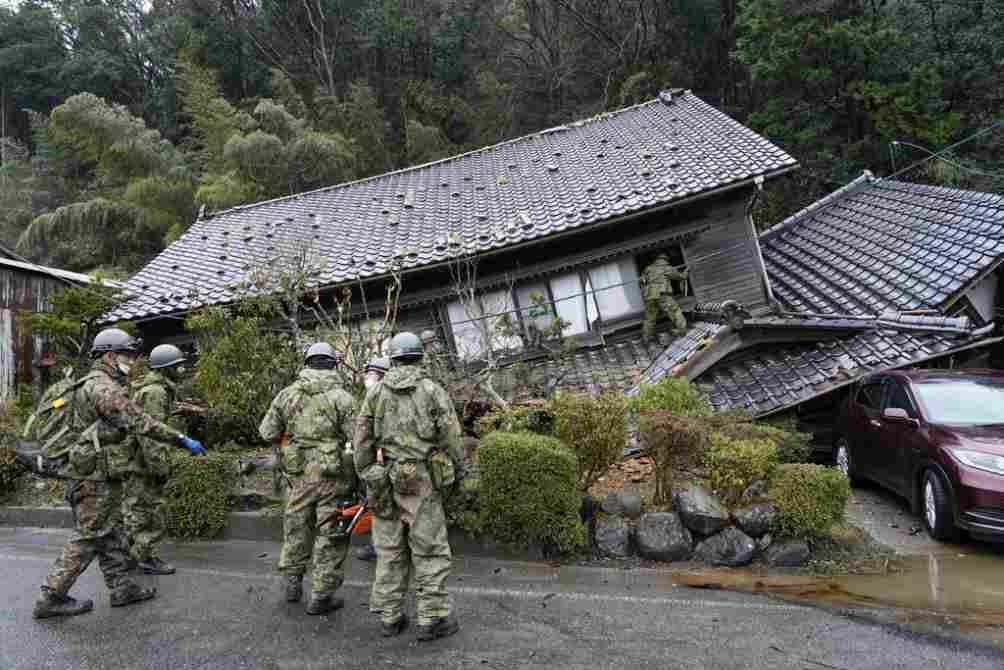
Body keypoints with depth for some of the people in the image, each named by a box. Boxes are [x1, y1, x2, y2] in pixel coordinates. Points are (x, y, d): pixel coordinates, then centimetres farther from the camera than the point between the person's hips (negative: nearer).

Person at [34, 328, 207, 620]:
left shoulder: (101, 385, 14)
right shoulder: (104, 388, -20)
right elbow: (140, 423, -27)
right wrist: (182, 439, -26)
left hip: (100, 474, 10)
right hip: (95, 476, -10)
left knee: (111, 534, 15)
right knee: (88, 537, -2)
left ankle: (121, 588, 23)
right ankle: (51, 598, 7)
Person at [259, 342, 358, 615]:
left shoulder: (286, 394, 2)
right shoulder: (341, 397, -11)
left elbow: (267, 432, 7)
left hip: (299, 474, 4)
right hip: (332, 477, -4)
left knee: (296, 527, 21)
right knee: (330, 535, 6)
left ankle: (292, 583, 34)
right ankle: (321, 596, 12)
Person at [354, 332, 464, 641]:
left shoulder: (376, 392, 4)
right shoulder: (433, 390, -5)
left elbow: (362, 438, 3)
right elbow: (451, 439, -6)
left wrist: (367, 476, 11)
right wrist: (456, 473, 8)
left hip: (385, 482, 3)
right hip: (421, 482, -3)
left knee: (390, 550, 10)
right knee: (430, 550, 4)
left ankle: (390, 617, 16)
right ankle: (432, 618, 6)